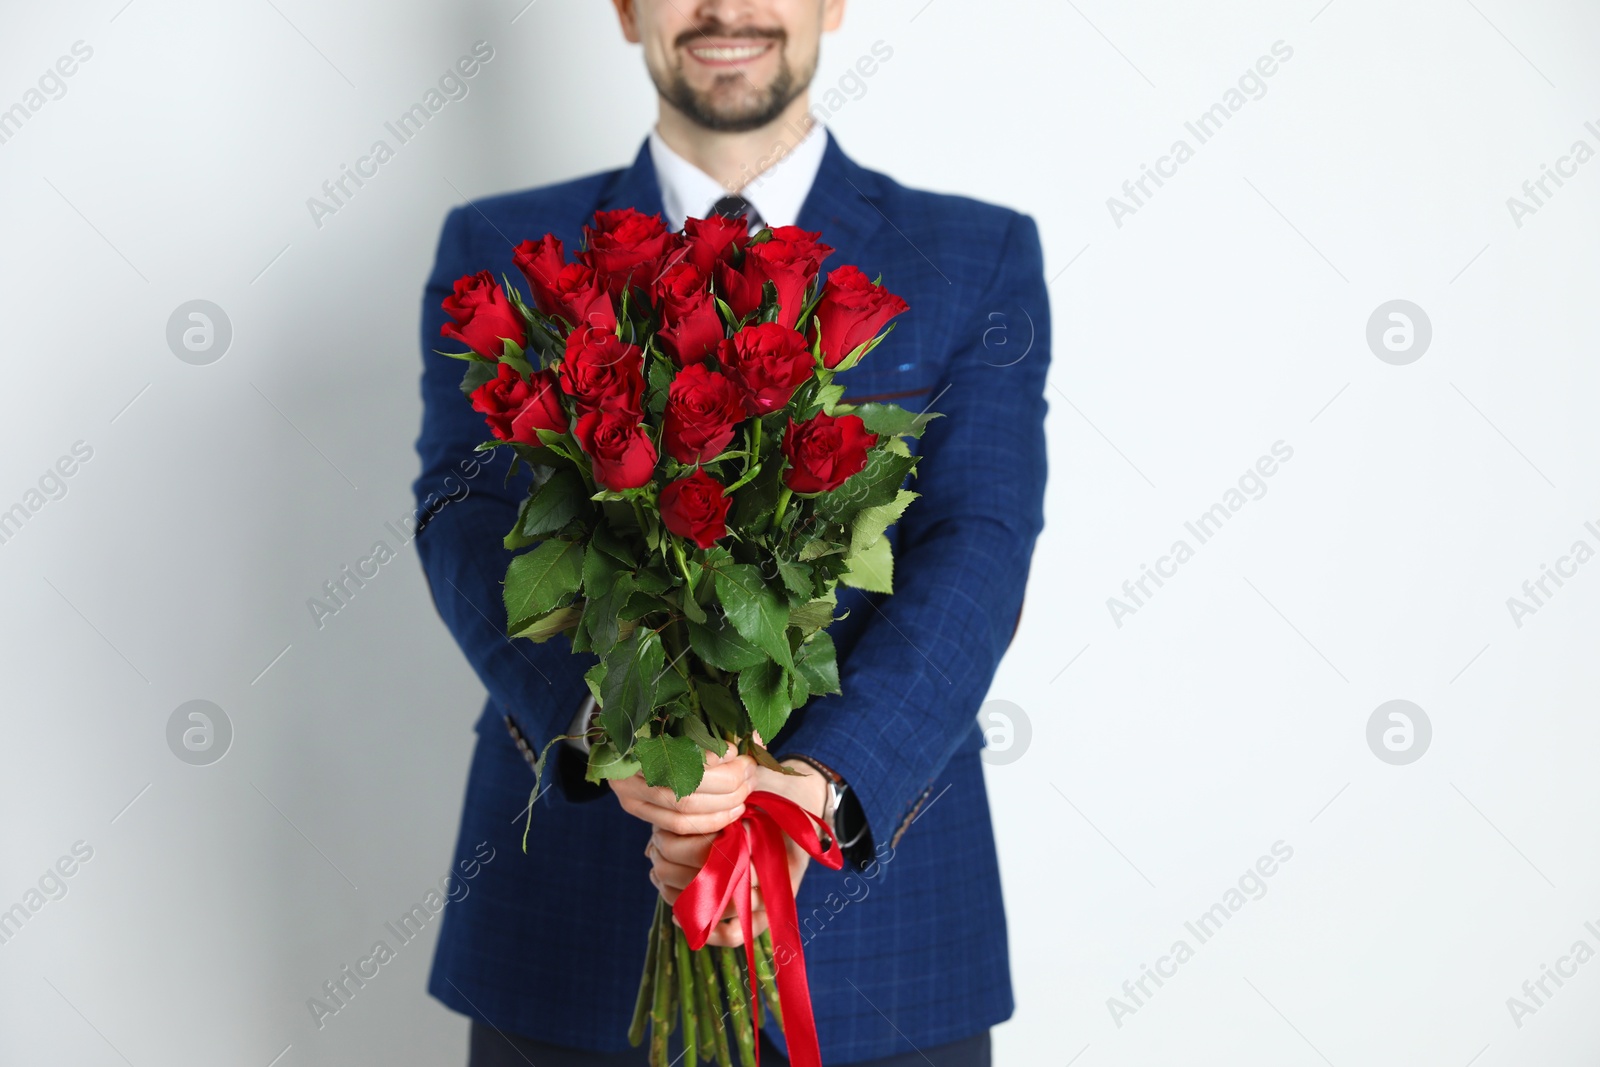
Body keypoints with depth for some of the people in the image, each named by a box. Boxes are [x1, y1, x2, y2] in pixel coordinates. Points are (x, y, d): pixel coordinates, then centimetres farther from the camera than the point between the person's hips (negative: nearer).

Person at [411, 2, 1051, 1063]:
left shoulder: (984, 259, 2)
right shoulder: (499, 252, 5)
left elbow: (974, 551, -10)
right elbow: (472, 526, -8)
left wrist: (818, 785, -26)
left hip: (874, 900, 0)